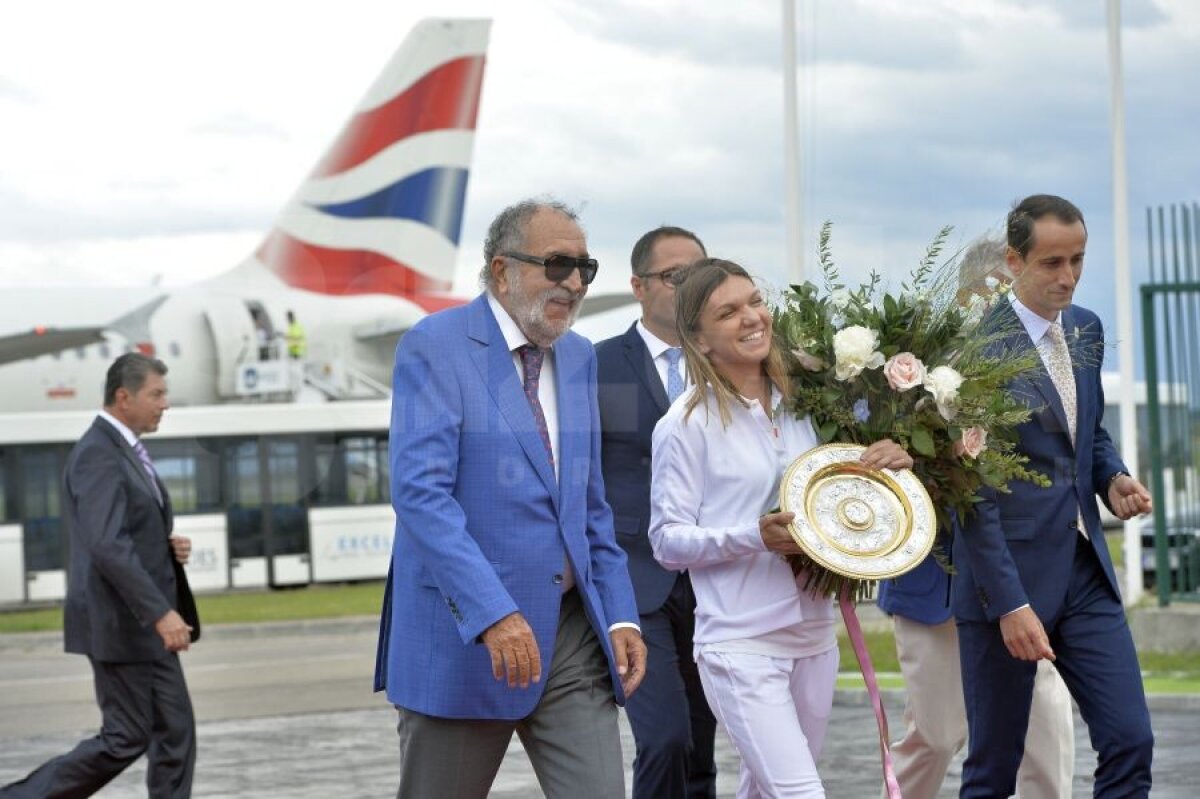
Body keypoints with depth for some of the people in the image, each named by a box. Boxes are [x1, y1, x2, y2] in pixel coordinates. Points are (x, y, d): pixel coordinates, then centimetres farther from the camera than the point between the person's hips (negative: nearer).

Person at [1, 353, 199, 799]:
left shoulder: (126, 452, 15)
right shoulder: (98, 454, -17)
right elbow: (106, 546, -28)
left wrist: (170, 548, 3)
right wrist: (161, 613, -30)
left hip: (141, 624, 10)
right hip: (119, 625, -10)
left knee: (176, 733, 7)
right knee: (126, 739, -5)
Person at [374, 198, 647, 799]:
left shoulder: (579, 358, 13)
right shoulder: (435, 346, -8)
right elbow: (420, 493, -19)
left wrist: (620, 614, 6)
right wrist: (493, 613, -28)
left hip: (571, 632, 5)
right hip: (462, 635, -5)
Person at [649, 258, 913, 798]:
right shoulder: (687, 424, -7)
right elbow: (667, 540, -6)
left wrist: (889, 463, -5)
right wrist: (754, 536, -22)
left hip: (813, 636, 6)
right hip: (741, 645, -6)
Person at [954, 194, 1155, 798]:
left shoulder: (1085, 330, 9)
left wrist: (1113, 478, 2)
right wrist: (1009, 604, -19)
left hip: (1085, 571, 6)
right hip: (1009, 574, -6)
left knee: (1130, 743, -1)